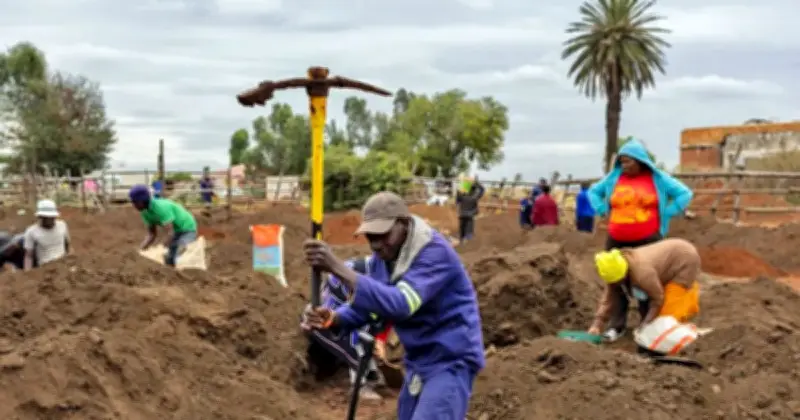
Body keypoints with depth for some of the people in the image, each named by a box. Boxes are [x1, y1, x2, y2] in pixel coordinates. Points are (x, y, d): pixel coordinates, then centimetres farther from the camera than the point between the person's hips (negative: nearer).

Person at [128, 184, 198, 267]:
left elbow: (171, 232, -36)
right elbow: (152, 234, 1)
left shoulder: (161, 207, -32)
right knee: (168, 261, 2)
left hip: (187, 230, -9)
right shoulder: (145, 212, -6)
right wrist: (141, 249, -14)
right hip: (176, 231, 9)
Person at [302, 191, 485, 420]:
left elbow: (400, 304, -39)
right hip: (418, 361, 9)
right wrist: (331, 318, -18)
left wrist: (337, 268, -46)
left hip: (450, 360, -9)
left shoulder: (435, 253, -25)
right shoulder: (382, 258, 2)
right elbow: (364, 306, 6)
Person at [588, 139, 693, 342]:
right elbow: (593, 191, 21)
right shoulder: (613, 177, 8)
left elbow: (685, 194, 1)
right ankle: (617, 325, 6)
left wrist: (664, 216, -4)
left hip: (647, 241, -3)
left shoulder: (657, 178, 0)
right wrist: (604, 211, 6)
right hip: (617, 241, 3)